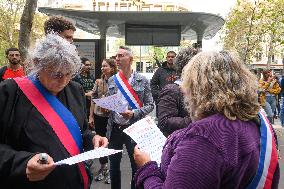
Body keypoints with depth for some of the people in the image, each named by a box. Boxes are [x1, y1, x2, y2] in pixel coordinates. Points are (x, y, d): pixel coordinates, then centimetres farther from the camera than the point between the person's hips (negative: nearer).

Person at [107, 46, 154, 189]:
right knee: (113, 166, 16)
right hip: (114, 128, 4)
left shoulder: (142, 81, -6)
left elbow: (150, 105, -5)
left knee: (136, 166, 10)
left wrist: (133, 113, -19)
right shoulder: (112, 80, 5)